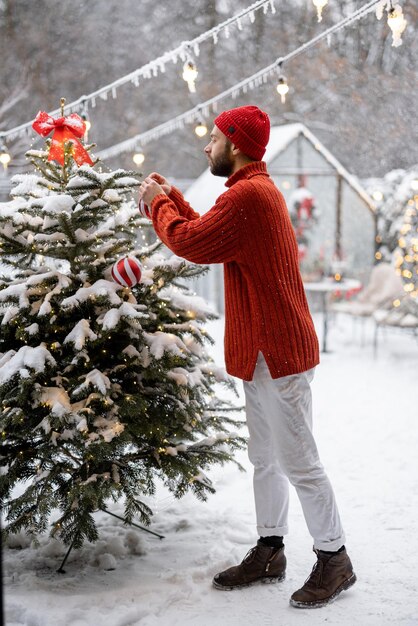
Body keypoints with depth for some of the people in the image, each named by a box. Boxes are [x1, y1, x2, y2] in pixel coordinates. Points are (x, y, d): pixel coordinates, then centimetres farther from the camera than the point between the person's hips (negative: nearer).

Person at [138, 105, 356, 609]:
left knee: (298, 462, -3)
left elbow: (190, 242, -17)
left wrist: (157, 203, 0)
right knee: (265, 458, 16)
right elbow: (210, 238, 20)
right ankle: (269, 553, 26)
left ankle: (334, 559, 8)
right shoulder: (257, 189, 17)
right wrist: (173, 197, 18)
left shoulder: (249, 194, -19)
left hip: (279, 352, -11)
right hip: (264, 350, 11)